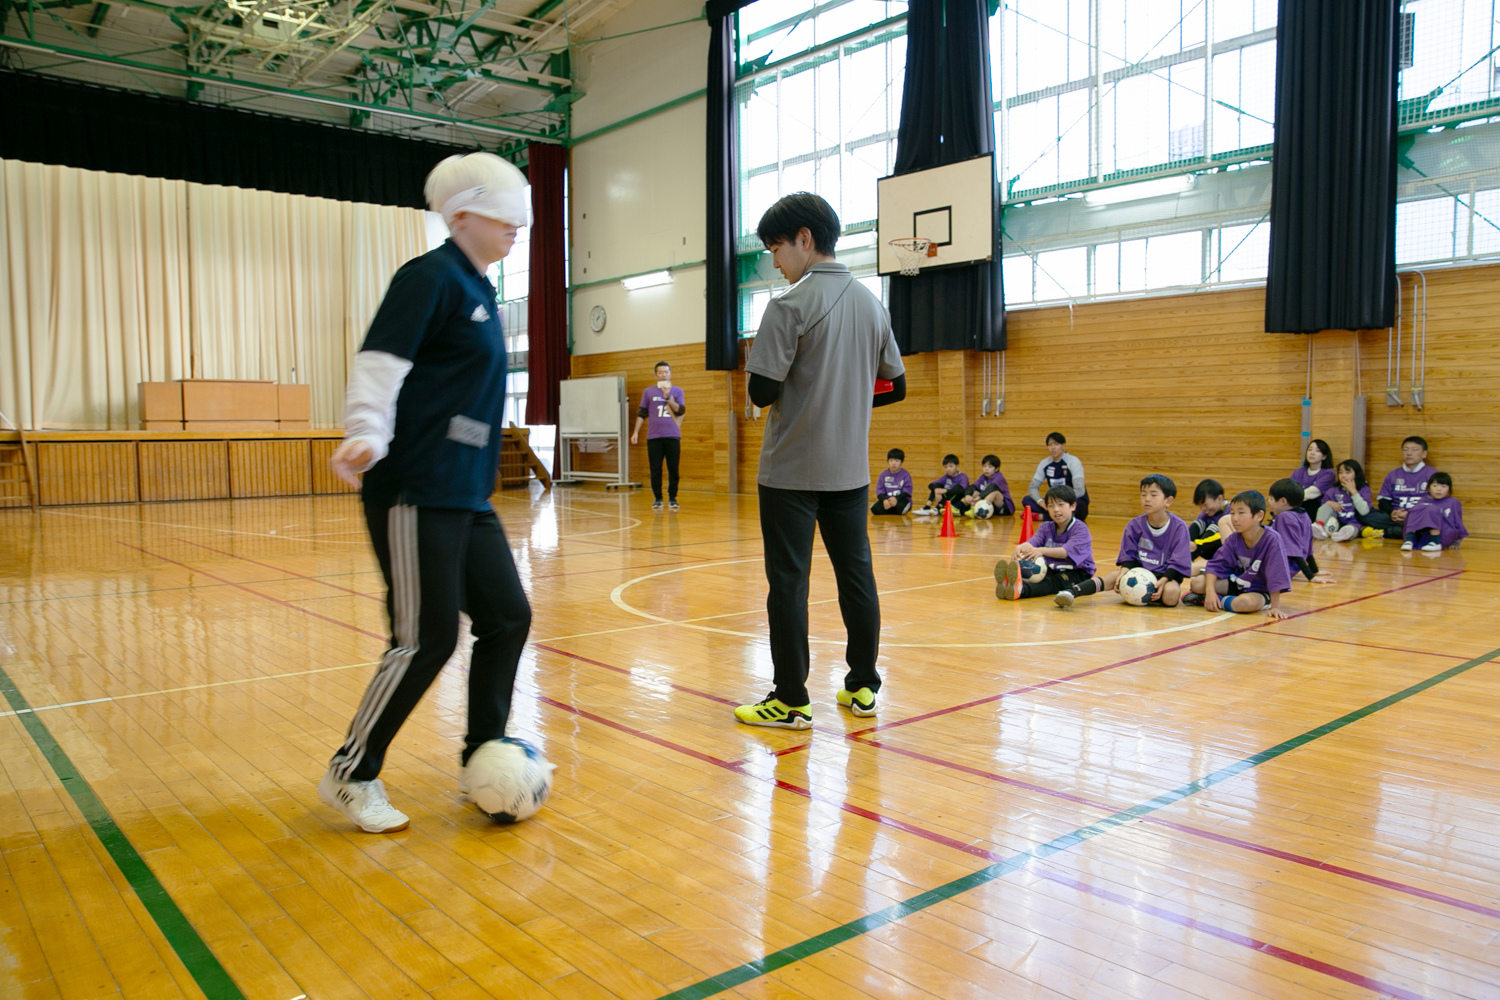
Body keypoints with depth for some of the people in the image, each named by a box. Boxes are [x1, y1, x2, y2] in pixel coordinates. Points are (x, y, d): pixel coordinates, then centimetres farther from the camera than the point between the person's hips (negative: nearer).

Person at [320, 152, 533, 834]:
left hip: (465, 497, 10)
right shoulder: (430, 277, -9)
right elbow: (379, 364, -19)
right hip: (416, 495, -9)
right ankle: (351, 776, 14)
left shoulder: (478, 290, 18)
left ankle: (480, 760, 24)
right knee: (426, 640, -6)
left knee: (507, 618, 10)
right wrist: (365, 437, -34)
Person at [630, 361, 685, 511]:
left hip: (672, 436, 0)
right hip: (653, 437, 0)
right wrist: (636, 432, 3)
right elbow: (642, 413, 10)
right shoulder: (648, 391, 9)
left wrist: (667, 397, -12)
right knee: (655, 469, 2)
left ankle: (672, 498, 9)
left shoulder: (677, 391, 8)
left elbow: (681, 410, -4)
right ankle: (657, 499, 11)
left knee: (673, 469, 1)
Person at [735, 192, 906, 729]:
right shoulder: (872, 303, 8)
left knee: (788, 583, 1)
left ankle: (791, 700, 7)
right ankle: (863, 687, 21)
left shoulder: (791, 306, -13)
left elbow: (763, 391, -16)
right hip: (850, 469, 6)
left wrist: (793, 387, 5)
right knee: (856, 575, 12)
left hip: (792, 470, -6)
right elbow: (894, 387, 13)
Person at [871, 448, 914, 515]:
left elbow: (907, 491, -7)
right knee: (875, 509, -26)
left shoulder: (905, 475, 0)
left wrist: (896, 498, -24)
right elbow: (879, 489, -1)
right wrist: (884, 500, -21)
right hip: (886, 499, 2)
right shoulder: (883, 474, 7)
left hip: (901, 499, -2)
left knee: (901, 506, -38)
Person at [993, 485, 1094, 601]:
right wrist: (1020, 548, -37)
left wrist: (1042, 550, -43)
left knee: (1054, 581, -36)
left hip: (1077, 572, -5)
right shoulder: (1046, 527, 8)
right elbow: (1033, 542, -12)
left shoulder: (1080, 528, -9)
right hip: (1052, 569, 5)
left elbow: (1068, 551, -27)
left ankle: (1021, 590, -66)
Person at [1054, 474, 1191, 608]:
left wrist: (1163, 581, -27)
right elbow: (1128, 555, 0)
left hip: (1166, 573, -2)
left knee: (1171, 594, -34)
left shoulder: (1178, 527, -9)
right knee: (1117, 575, -27)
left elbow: (1178, 563, -10)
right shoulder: (1135, 525, 0)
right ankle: (1071, 592, -39)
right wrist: (1123, 573, -21)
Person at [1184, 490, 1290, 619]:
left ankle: (1221, 601, -12)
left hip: (1259, 590, -3)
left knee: (1245, 602, -37)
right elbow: (1215, 565, -8)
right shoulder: (1233, 539, -8)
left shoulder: (1271, 539, -25)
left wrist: (1275, 607, -25)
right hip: (1237, 581, 3)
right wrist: (1210, 590, -24)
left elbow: (1276, 576, -25)